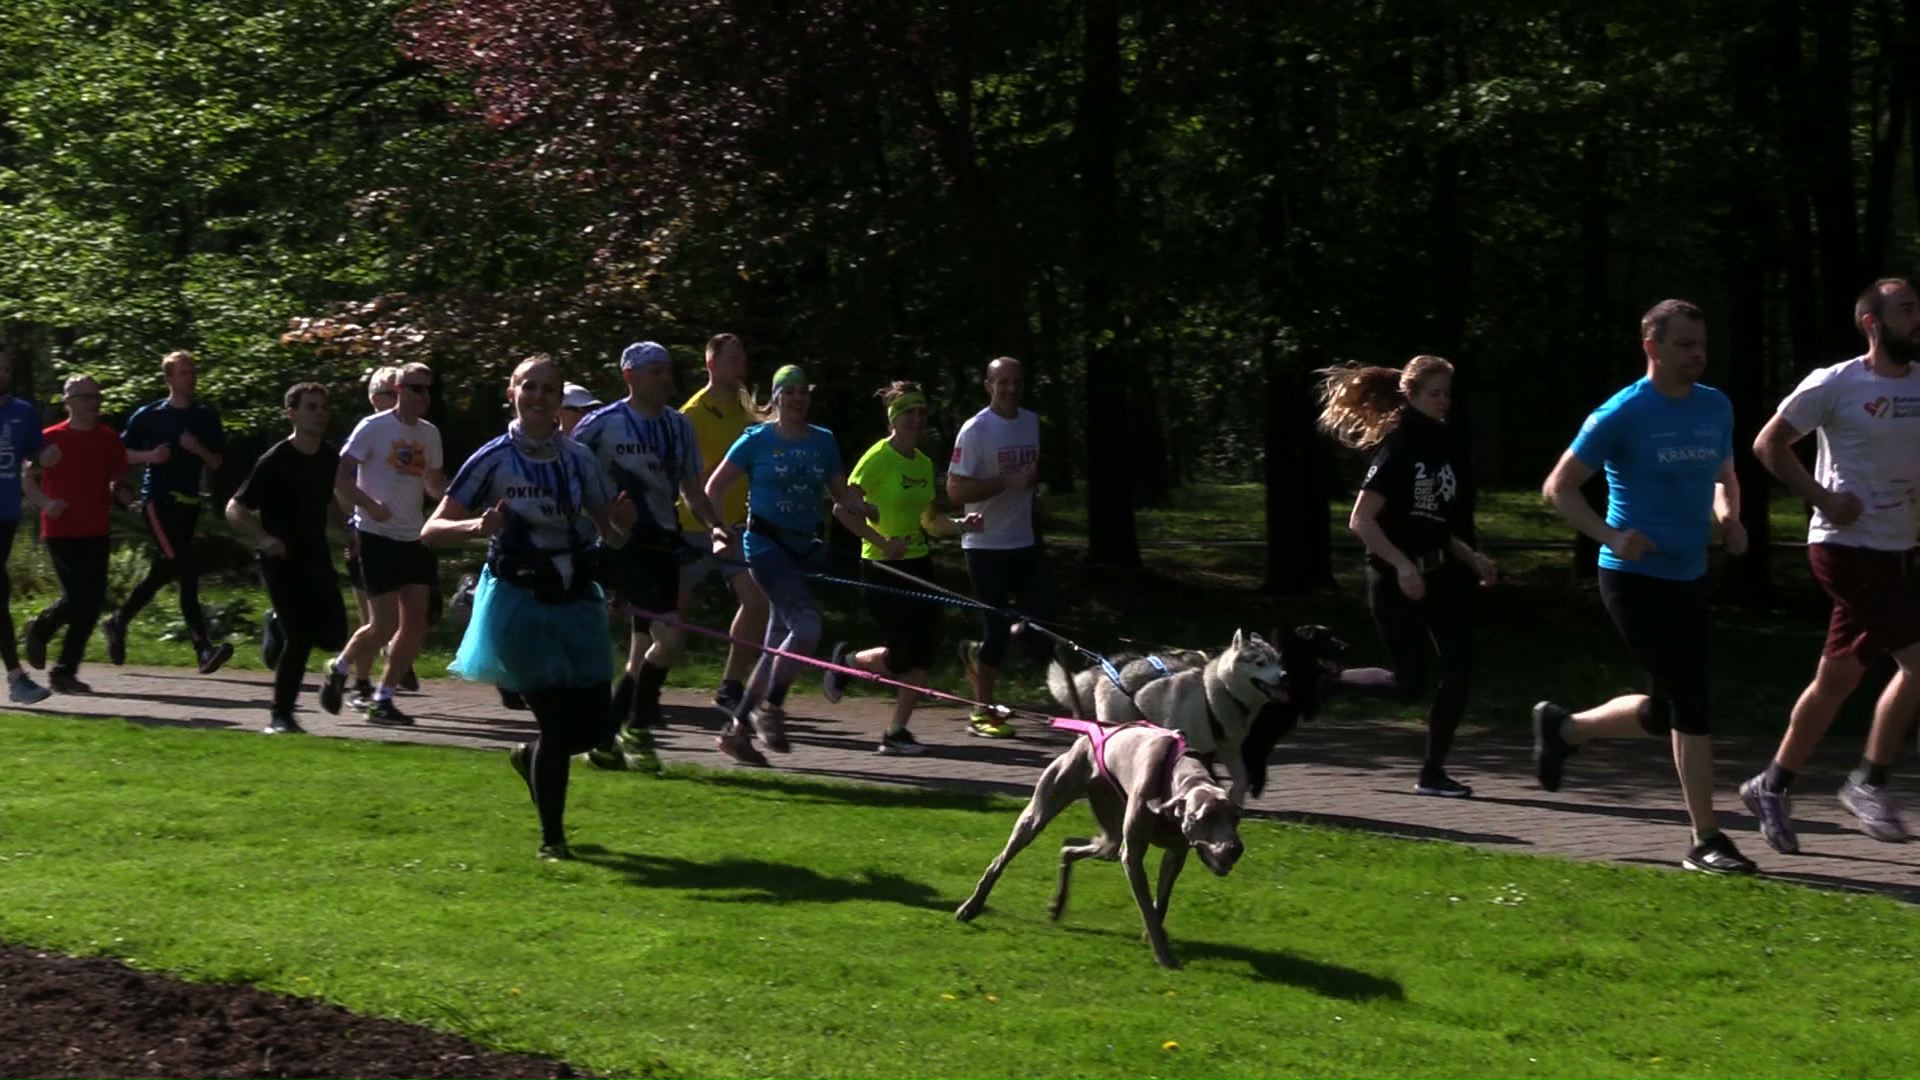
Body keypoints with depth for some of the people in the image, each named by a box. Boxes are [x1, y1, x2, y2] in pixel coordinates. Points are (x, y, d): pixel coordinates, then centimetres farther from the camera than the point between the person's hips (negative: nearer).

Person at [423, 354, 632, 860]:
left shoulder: (578, 458, 5)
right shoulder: (494, 459, -6)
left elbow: (607, 527, 12)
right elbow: (431, 529, -8)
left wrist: (624, 531, -12)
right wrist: (477, 527, -28)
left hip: (574, 602, 5)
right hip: (519, 603, -4)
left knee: (592, 723, 3)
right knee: (558, 720, -9)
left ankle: (530, 757, 38)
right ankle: (552, 838, 8)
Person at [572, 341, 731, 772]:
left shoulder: (678, 425, 11)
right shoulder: (602, 423, -7)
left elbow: (691, 488, 18)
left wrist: (713, 524, 1)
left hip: (662, 544, 7)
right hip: (621, 543, -7)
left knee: (644, 649, 7)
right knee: (670, 638, -19)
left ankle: (605, 739, 19)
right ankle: (638, 725, -1)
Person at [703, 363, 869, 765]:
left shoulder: (823, 441, 9)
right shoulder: (757, 439, -3)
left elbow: (841, 493, 12)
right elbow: (715, 487, 0)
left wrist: (858, 507, -10)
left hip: (804, 548, 6)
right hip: (766, 544, -6)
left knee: (780, 643, 6)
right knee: (806, 625, -22)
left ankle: (738, 729, 16)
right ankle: (770, 708, -7)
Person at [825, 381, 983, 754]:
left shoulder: (923, 463, 10)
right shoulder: (878, 457, -12)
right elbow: (842, 510, -17)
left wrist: (960, 525, 0)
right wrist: (883, 542, -24)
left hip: (917, 564, 7)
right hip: (882, 567, -7)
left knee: (925, 652, -2)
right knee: (901, 658, -8)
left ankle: (896, 731, 8)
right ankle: (846, 661, 22)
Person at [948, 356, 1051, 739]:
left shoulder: (1031, 422, 9)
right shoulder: (976, 430, -13)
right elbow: (956, 490, -18)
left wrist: (1033, 478, 6)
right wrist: (1008, 482, -24)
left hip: (1024, 542, 7)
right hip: (986, 545, -7)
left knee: (1043, 621, 3)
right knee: (997, 627, -4)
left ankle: (977, 652, 28)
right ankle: (982, 712, 10)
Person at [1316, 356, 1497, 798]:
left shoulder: (1445, 446, 9)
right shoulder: (1397, 448, -14)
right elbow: (1361, 521, -19)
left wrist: (1471, 559, 7)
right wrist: (1403, 565, -26)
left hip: (1439, 575, 7)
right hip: (1395, 580, -7)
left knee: (1459, 669, -4)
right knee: (1409, 683, -4)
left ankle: (1433, 772, 5)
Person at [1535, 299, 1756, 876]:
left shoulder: (1716, 408, 8)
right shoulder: (1621, 415, -11)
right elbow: (1559, 487, -6)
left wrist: (1729, 518, 2)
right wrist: (1612, 536, -20)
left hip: (1689, 578, 7)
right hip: (1635, 576, -7)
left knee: (1669, 708, 12)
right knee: (1689, 703, -11)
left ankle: (1563, 728, 36)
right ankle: (1707, 841, -4)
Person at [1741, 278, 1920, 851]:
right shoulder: (1835, 385, -8)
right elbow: (1769, 444, -4)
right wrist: (1824, 499, -13)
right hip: (1847, 548, -7)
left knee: (1837, 678, 10)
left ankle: (1773, 787, 21)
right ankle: (1869, 782, -3)